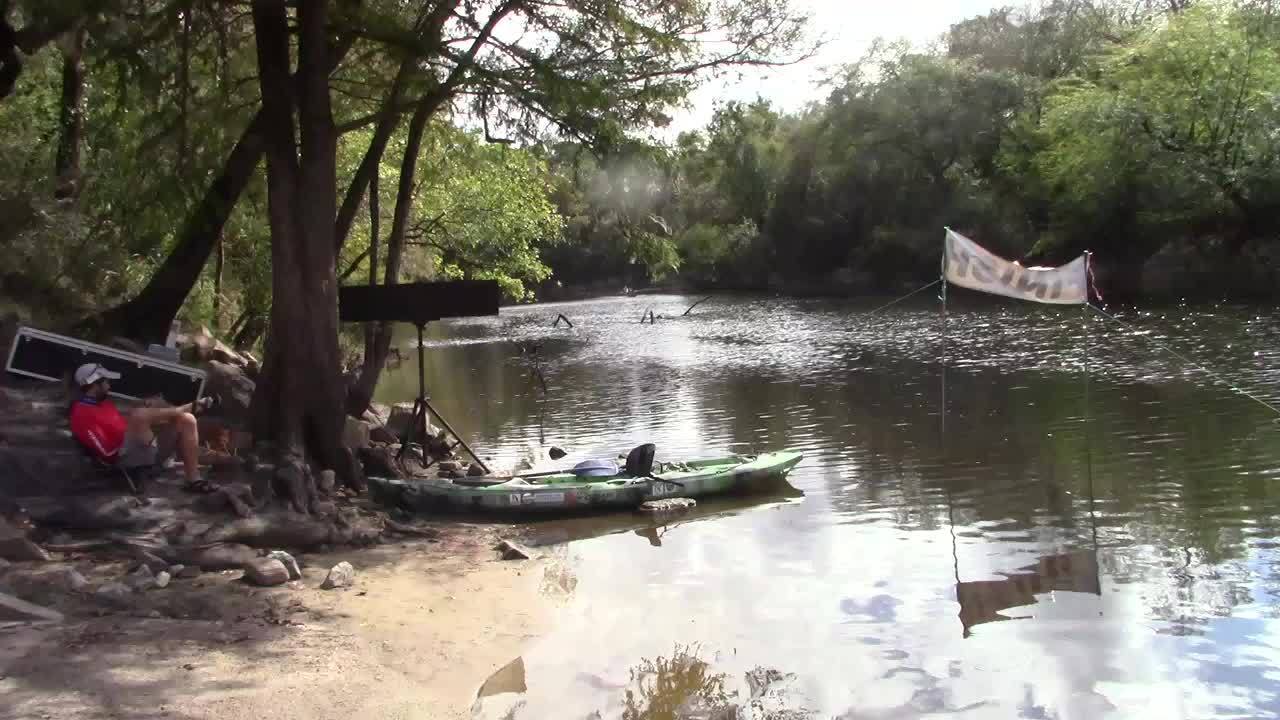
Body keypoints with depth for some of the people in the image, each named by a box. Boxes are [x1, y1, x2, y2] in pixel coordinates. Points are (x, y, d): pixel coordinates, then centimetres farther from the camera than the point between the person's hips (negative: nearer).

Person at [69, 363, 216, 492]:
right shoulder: (82, 415, -11)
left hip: (145, 446, 10)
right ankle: (192, 406, -8)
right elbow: (107, 452, -19)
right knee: (138, 415, -33)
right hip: (127, 454, -10)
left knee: (186, 420, -1)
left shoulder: (102, 403, 19)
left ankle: (194, 479, -7)